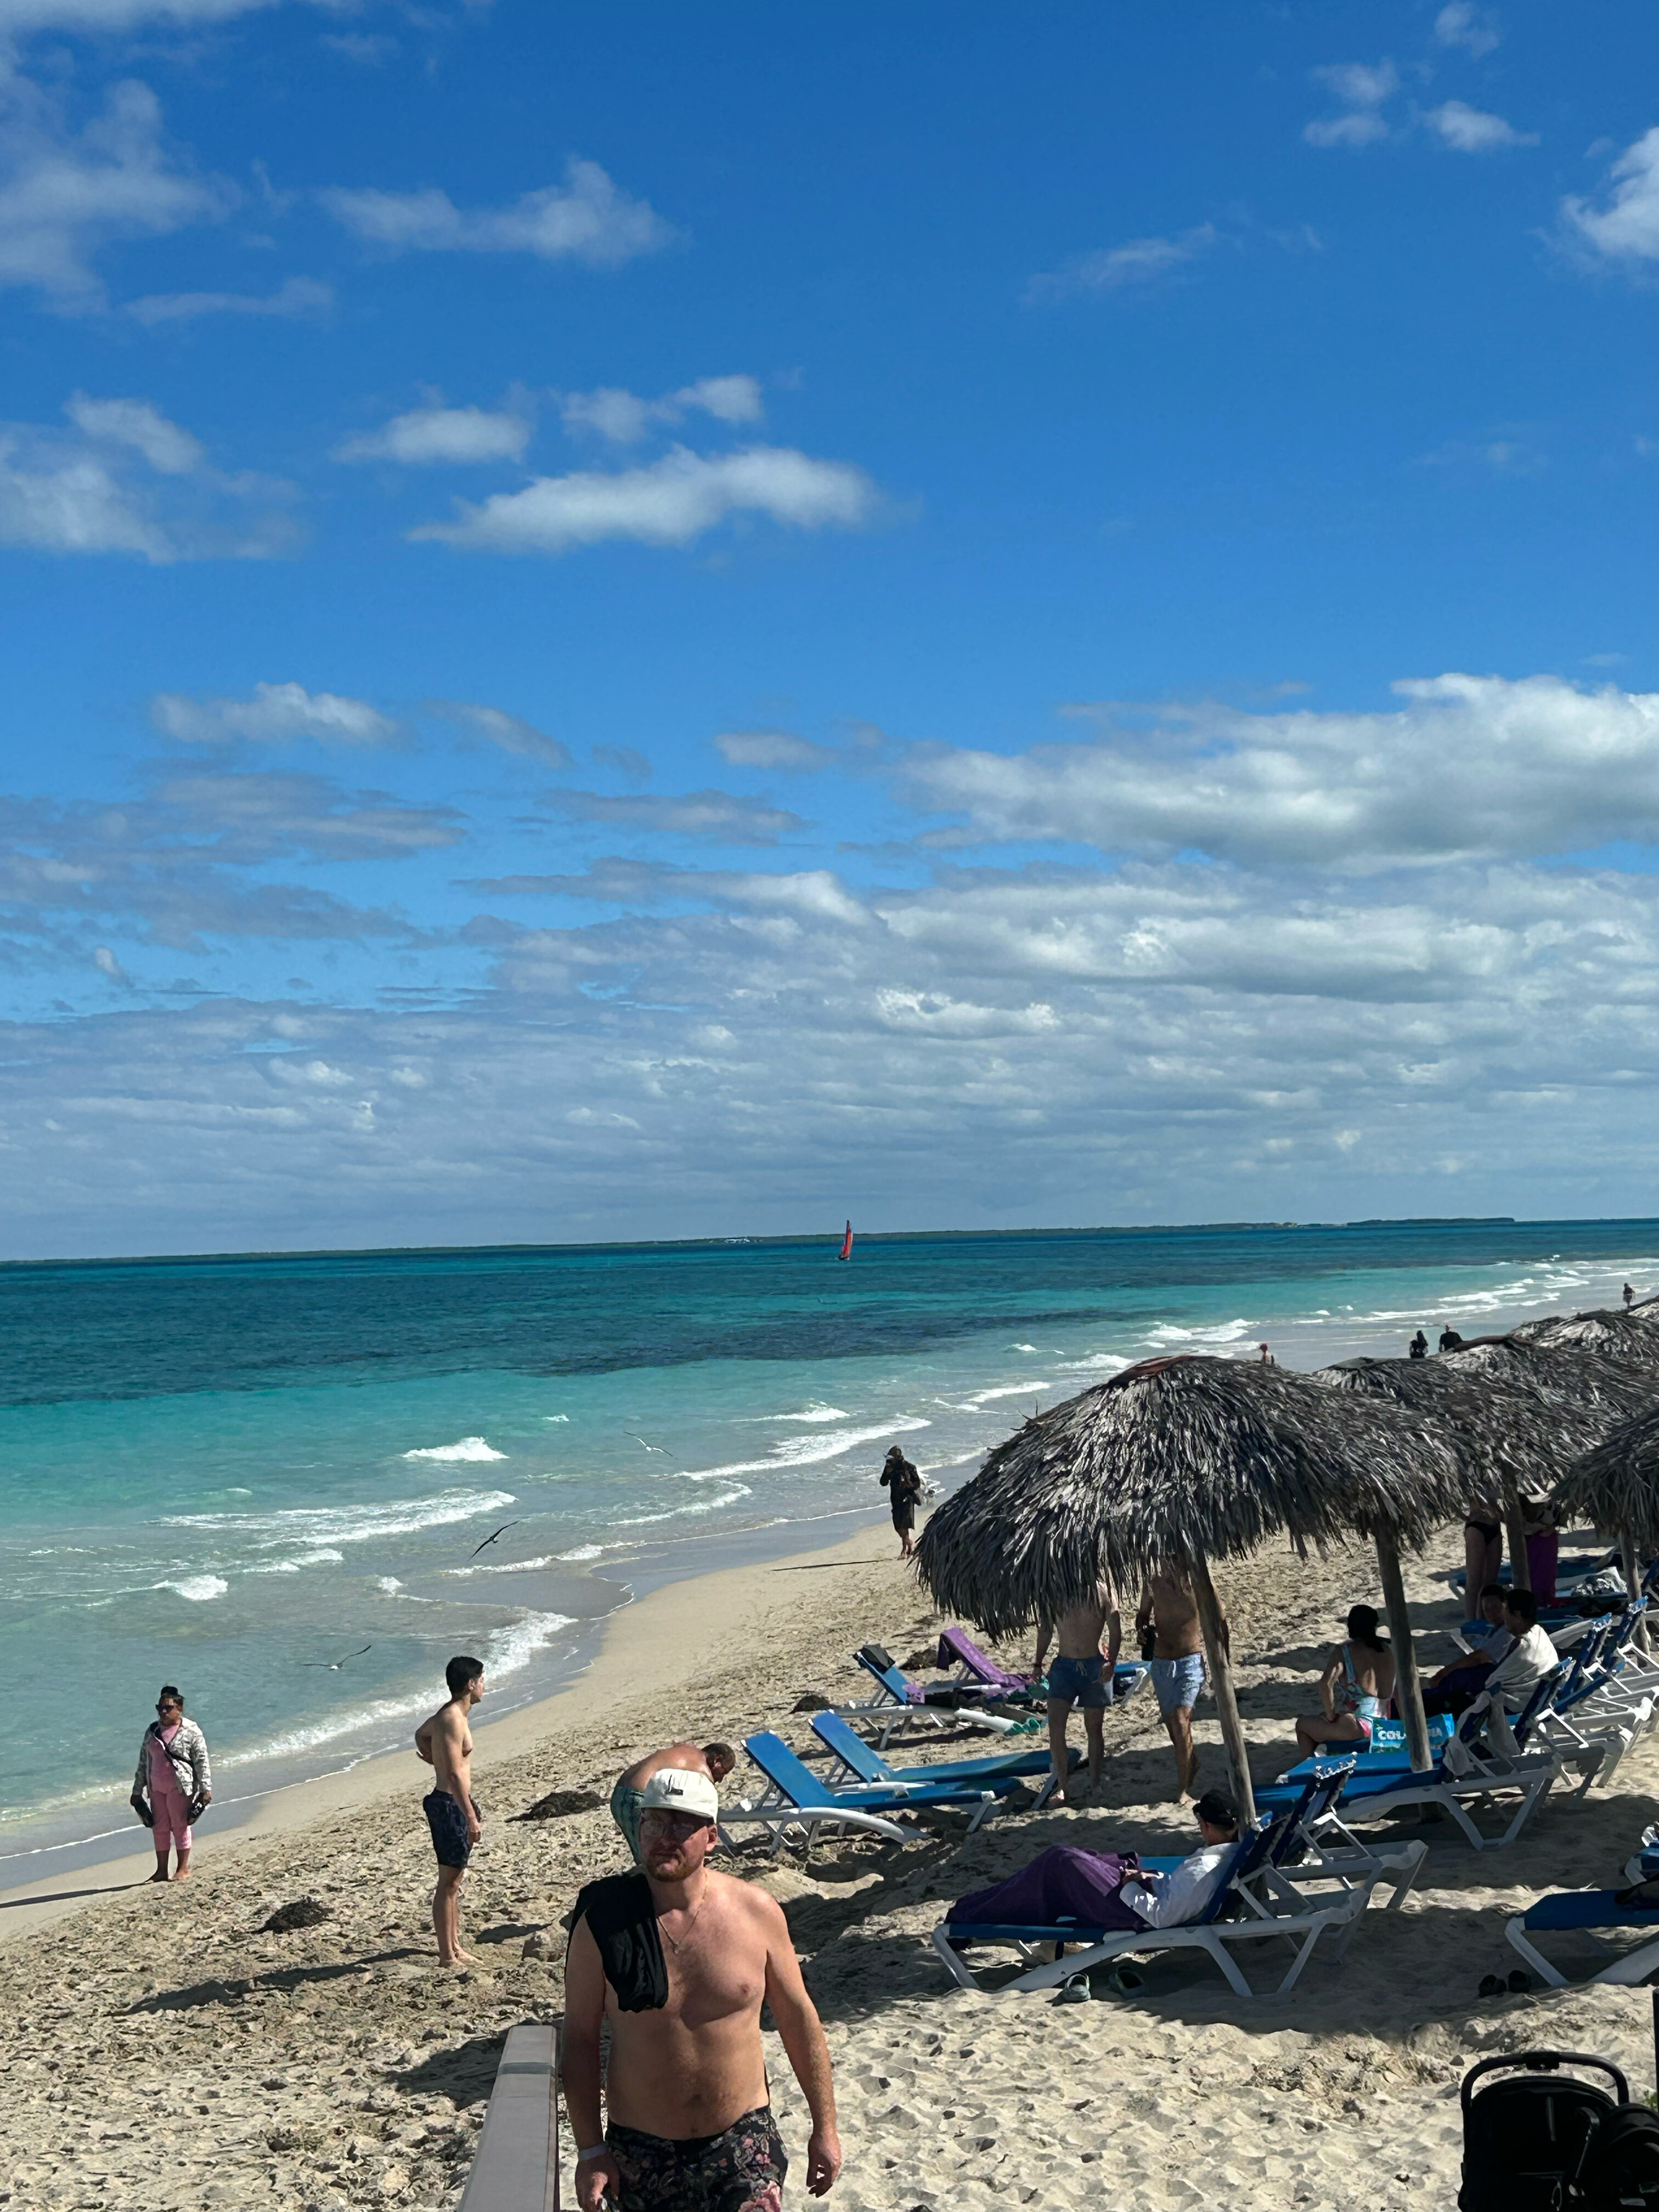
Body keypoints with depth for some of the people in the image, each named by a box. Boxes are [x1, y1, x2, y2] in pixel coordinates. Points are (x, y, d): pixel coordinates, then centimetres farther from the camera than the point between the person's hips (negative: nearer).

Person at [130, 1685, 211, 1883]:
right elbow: (143, 1762, 14)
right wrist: (137, 1791, 14)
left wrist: (206, 1789, -13)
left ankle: (184, 1869, 9)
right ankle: (162, 1871, 14)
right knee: (160, 1827, 7)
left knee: (180, 1826, 0)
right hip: (157, 1788, 6)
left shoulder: (191, 1731, -7)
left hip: (180, 1787, -6)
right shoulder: (152, 1731, 10)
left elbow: (202, 1762, -8)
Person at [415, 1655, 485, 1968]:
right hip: (450, 1804, -10)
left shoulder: (448, 1713, 11)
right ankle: (447, 1957, 0)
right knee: (448, 1882, -5)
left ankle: (455, 1947, 26)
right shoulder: (453, 1720, -20)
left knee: (455, 1880, 17)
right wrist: (471, 1817, -26)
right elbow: (454, 1774, -26)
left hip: (450, 1802, 10)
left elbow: (421, 1736, 32)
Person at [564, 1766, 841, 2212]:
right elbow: (580, 2038, -4)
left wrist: (824, 2127, 6)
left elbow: (798, 2020, 3)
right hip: (640, 2152, 0)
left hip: (742, 2140, 0)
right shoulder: (603, 1921, -11)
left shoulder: (755, 1911, -7)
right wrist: (590, 2151, -5)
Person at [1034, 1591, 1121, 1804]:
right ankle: (1064, 1786, -5)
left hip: (1095, 1666, -1)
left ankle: (1094, 1784, 19)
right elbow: (1045, 1630, 12)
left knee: (1094, 1728, 8)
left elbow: (1115, 1630, 0)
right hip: (1064, 1665, 1)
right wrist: (1038, 1664, 7)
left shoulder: (1101, 1594, -4)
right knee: (1055, 1726, -11)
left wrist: (1111, 1662, -12)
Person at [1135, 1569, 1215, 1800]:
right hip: (1161, 1665, 4)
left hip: (1190, 1662, -4)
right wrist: (1144, 1628, -12)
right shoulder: (1154, 1586, -7)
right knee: (1172, 1724, 16)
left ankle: (1183, 1789, -11)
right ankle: (1192, 1767, 44)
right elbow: (1142, 1616, 12)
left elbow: (1220, 1621, 0)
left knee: (1180, 1722, -18)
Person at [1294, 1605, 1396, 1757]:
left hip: (1356, 1727, -7)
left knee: (1303, 1724, 16)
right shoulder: (1387, 1652, 5)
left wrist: (1330, 1715, -12)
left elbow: (1326, 1684, -25)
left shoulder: (1343, 1652, -13)